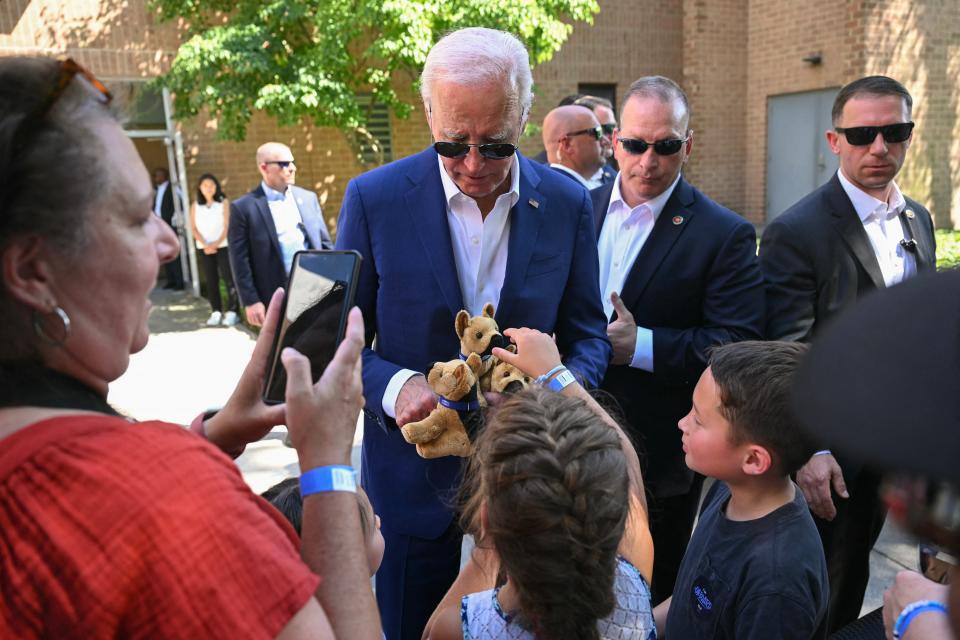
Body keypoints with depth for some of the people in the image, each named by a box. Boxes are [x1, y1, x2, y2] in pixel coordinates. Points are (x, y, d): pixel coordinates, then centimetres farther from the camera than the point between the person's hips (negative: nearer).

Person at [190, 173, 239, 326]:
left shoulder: (224, 202, 1)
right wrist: (205, 245, -11)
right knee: (211, 280, 3)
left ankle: (232, 312, -5)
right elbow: (194, 228, 4)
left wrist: (216, 243, -14)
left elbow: (227, 226, -5)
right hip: (204, 248, 3)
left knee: (229, 278, -9)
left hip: (224, 246, -3)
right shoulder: (195, 206, 9)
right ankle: (216, 312, 7)